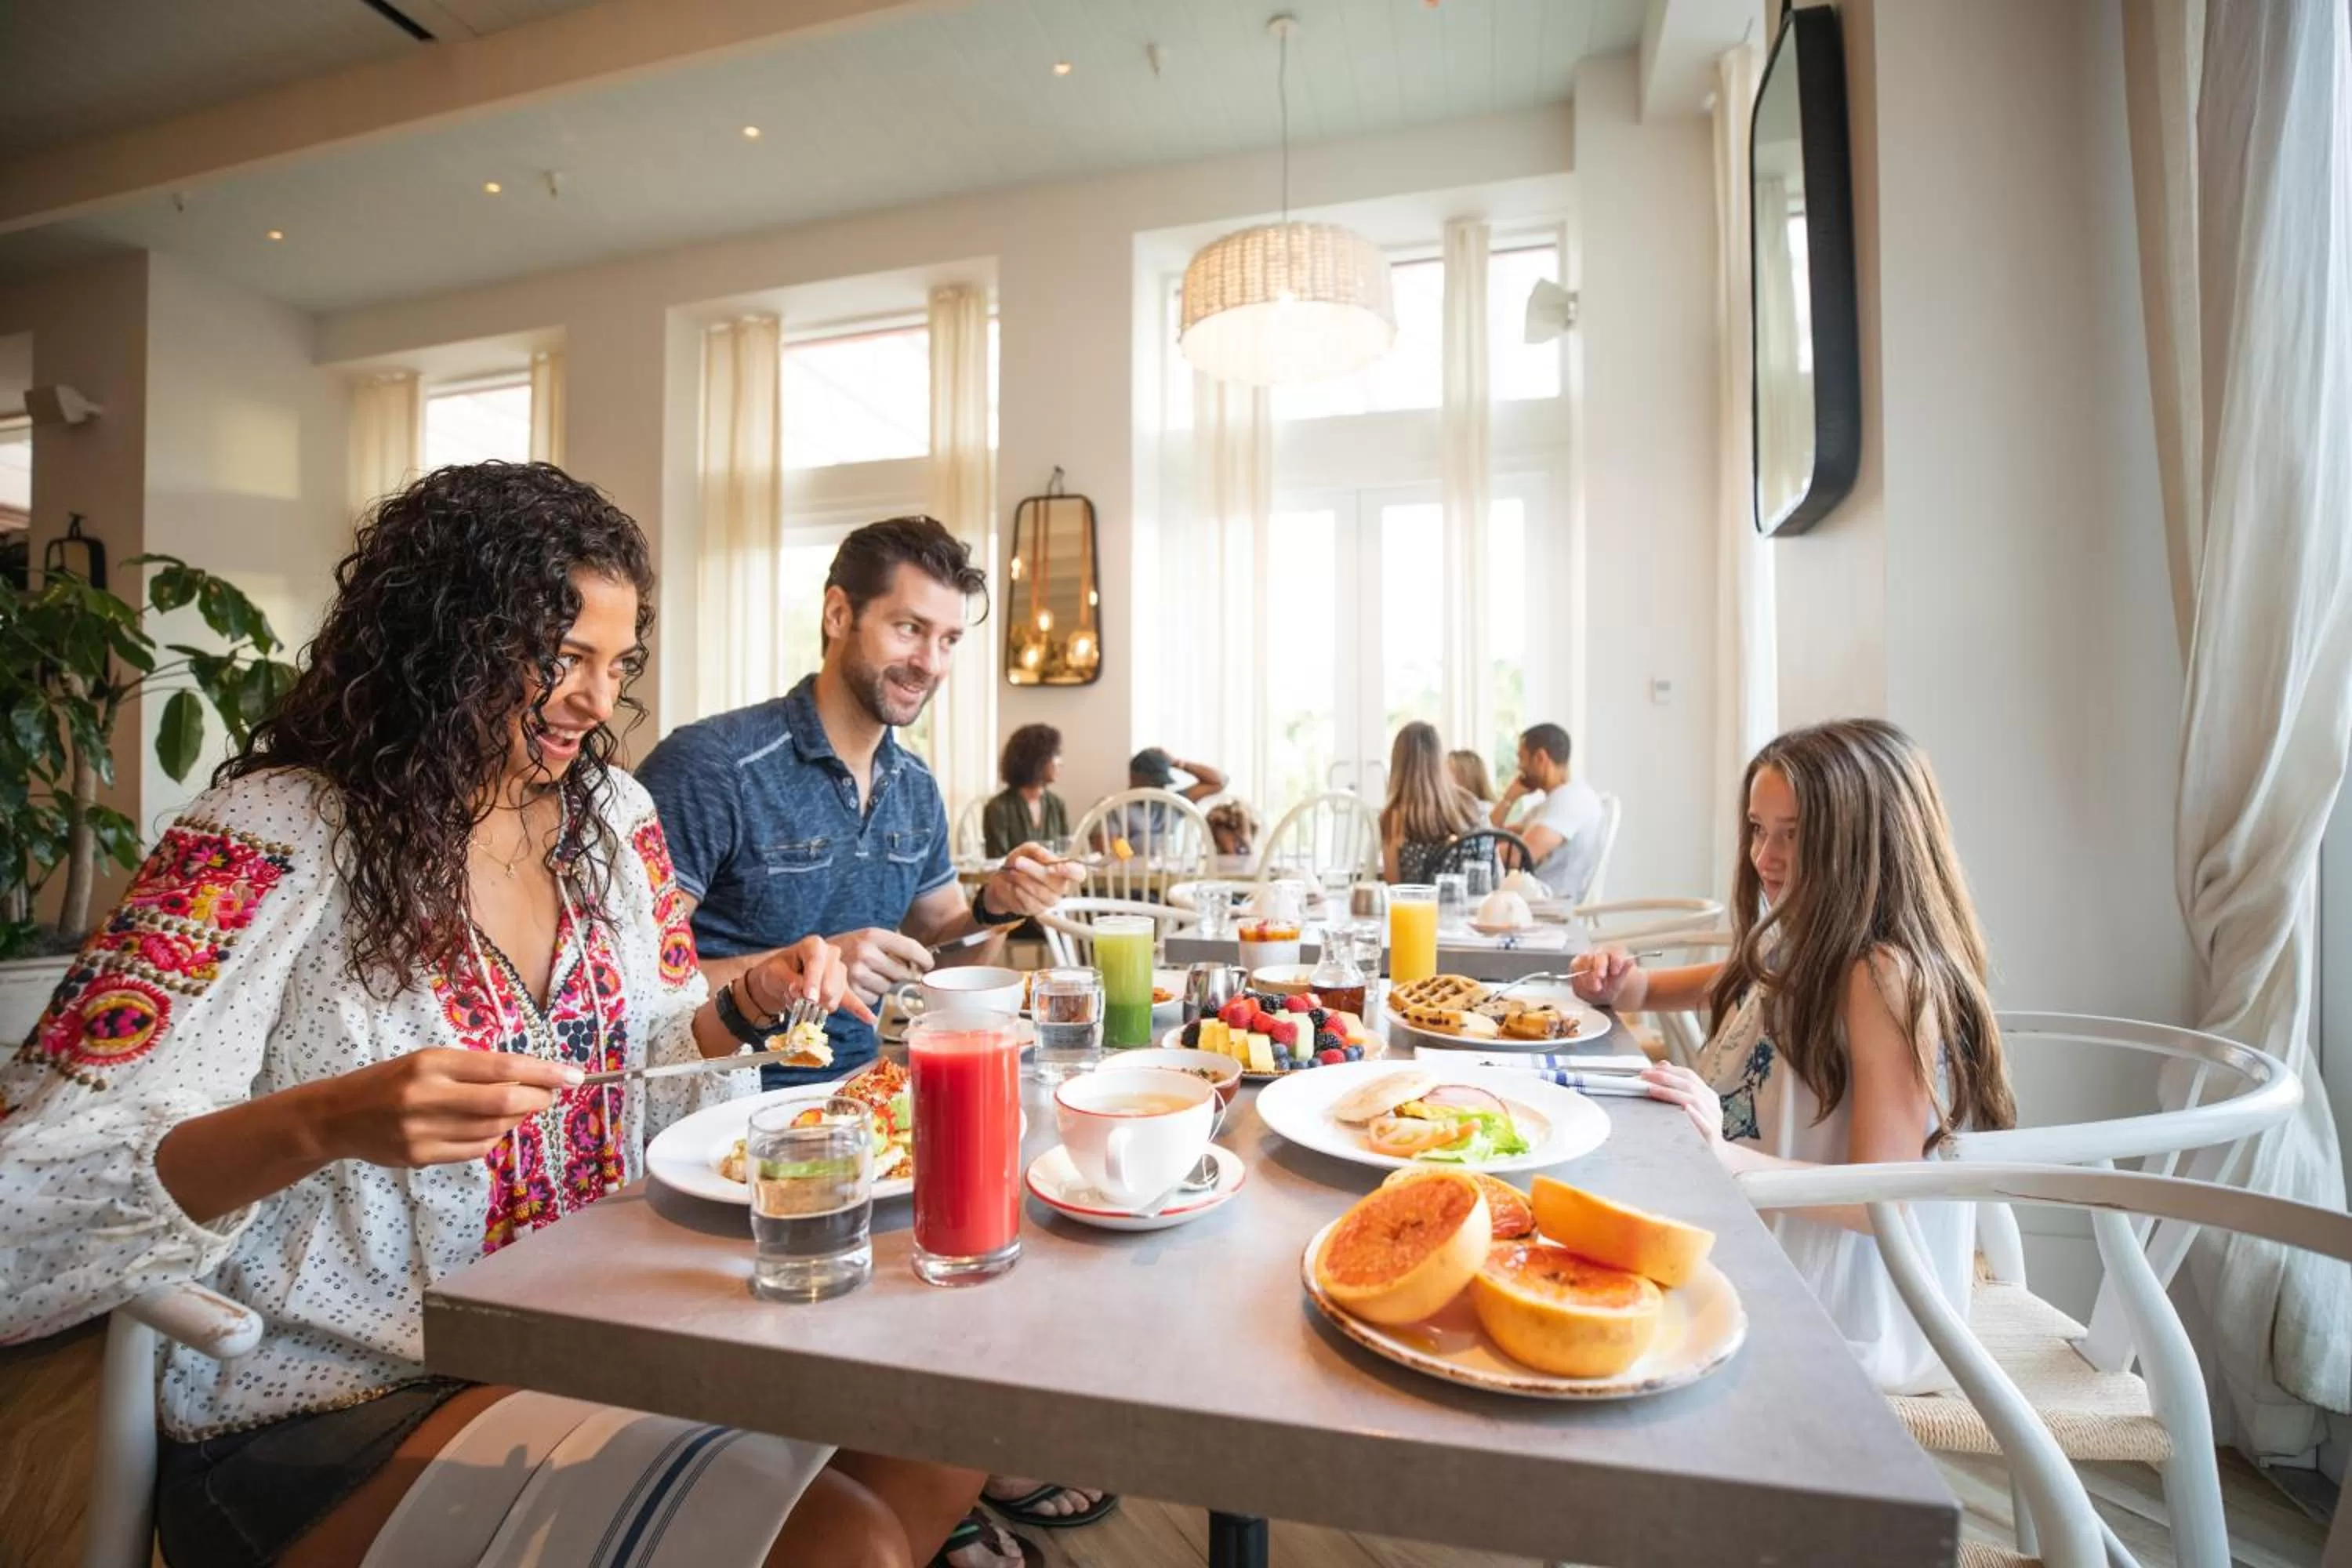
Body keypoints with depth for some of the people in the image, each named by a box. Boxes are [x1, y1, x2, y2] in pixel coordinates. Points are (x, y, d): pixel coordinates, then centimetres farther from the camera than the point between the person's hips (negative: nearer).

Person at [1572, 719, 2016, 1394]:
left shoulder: (1887, 976, -21)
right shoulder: (1800, 945, 2)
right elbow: (1721, 984, 23)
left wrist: (1724, 1158, -38)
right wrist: (1627, 986, 1)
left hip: (1834, 1321, -7)